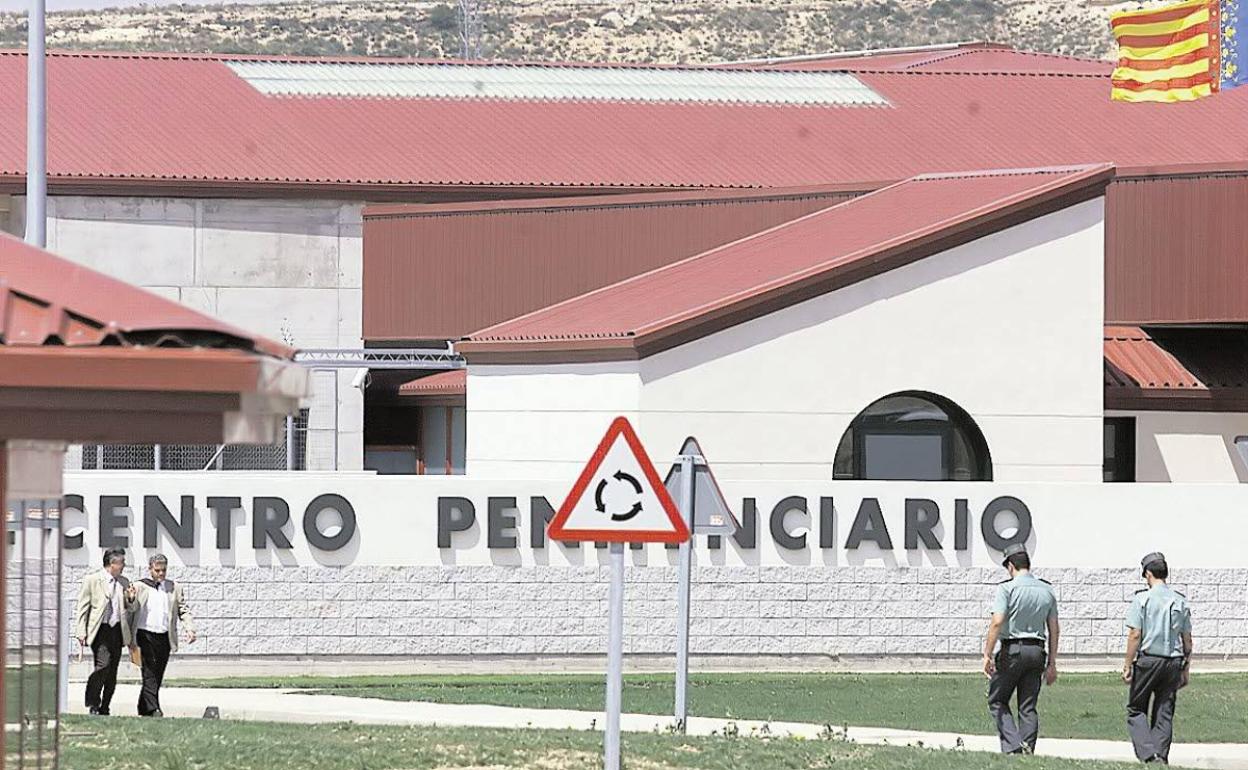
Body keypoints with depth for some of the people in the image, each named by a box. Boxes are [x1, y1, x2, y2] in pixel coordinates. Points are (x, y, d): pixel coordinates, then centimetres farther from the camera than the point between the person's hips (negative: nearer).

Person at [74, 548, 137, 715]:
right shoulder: (91, 580, 1)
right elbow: (83, 607, 1)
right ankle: (93, 703, -7)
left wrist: (130, 600, -1)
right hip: (99, 630, -5)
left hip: (117, 630, 5)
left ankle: (104, 708, 11)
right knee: (103, 665, -19)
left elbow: (130, 610, 22)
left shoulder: (124, 583, 15)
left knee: (112, 673, 3)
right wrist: (82, 632, -6)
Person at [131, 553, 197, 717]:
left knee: (157, 676, 7)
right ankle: (153, 709, -17)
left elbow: (183, 610, 12)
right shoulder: (139, 587, 4)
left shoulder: (174, 588, 12)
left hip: (165, 638, 4)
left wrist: (190, 628, -2)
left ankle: (144, 709, 17)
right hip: (145, 636, -4)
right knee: (150, 674, -12)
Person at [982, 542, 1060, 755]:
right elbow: (1054, 630, 10)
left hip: (1012, 650, -5)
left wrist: (987, 654, -16)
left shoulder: (1007, 588, -8)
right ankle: (1028, 750, 2)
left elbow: (997, 622, -18)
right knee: (1028, 707, 9)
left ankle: (1012, 746, -11)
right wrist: (1052, 663, 14)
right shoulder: (1047, 590, 9)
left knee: (997, 701, 5)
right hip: (1037, 651, 5)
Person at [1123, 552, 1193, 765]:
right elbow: (1187, 639, 9)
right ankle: (1161, 758, 5)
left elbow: (1135, 635, -10)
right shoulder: (1180, 601, 7)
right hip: (1174, 661, 4)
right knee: (1164, 714, 9)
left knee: (1136, 710, 5)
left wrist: (1127, 665, -5)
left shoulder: (1142, 599, -6)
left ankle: (1148, 753, -12)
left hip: (1147, 660, -4)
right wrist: (1186, 669, 17)